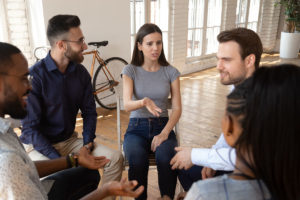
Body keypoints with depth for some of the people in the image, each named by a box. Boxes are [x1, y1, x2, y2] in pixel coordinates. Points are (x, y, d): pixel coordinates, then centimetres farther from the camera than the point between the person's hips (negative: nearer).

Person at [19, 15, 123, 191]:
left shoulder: (81, 73, -1)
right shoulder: (34, 76, -18)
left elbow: (89, 112, 6)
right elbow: (30, 128, -17)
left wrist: (87, 145, -9)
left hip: (70, 140, 5)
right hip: (38, 145, -5)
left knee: (116, 158, -10)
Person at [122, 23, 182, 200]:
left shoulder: (171, 72, 4)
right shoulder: (130, 70, 1)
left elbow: (177, 109, 0)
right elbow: (127, 105, -12)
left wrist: (164, 133, -16)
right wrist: (144, 102, -35)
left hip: (163, 126, 1)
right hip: (137, 127, 0)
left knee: (166, 158, -33)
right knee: (137, 160, -33)